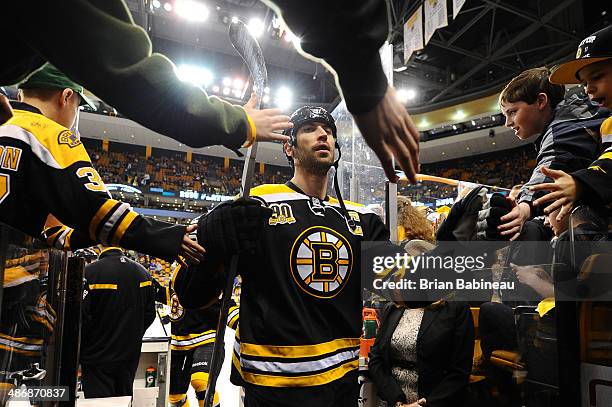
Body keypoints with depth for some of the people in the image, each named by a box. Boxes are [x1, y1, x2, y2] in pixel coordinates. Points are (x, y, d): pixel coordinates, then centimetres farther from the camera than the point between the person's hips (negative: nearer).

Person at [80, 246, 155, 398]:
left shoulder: (90, 272, -18)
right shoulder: (142, 272, 1)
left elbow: (81, 317, -18)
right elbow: (149, 314, 7)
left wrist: (78, 355, -3)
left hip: (98, 358, -5)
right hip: (130, 356, 5)